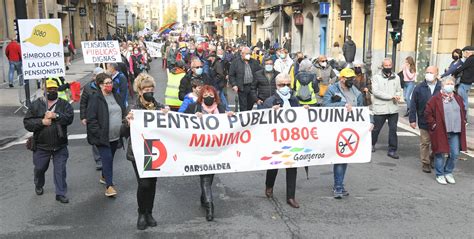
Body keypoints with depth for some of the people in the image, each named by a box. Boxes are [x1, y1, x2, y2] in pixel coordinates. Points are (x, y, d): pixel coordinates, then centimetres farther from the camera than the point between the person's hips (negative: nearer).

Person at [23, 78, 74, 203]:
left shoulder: (64, 104, 1)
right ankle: (38, 186, 44)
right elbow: (27, 123, -4)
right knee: (40, 168, 17)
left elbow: (69, 117, -15)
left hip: (60, 146, 0)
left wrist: (56, 115, -26)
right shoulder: (36, 105, 1)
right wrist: (42, 122, -17)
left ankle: (61, 193, 13)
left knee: (60, 170, 2)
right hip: (41, 146, 1)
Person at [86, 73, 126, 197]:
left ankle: (104, 177, 39)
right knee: (107, 159, -11)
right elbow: (91, 119, -12)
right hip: (103, 137, -6)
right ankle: (109, 186, -5)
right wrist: (98, 133, -17)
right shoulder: (95, 98, -10)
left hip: (115, 136, 6)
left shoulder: (116, 96, 10)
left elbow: (123, 113, 19)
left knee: (109, 158, 18)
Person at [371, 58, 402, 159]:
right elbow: (375, 91, -13)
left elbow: (399, 90, 15)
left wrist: (397, 95, -10)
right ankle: (371, 144, 34)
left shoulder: (396, 77, 10)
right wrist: (391, 96, -18)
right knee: (376, 128, 10)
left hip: (393, 108, 3)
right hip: (380, 108, -3)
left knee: (393, 129, 1)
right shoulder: (377, 77, -3)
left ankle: (392, 150, 8)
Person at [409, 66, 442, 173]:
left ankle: (434, 160, 31)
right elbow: (413, 104, 0)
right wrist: (412, 119, -3)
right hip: (424, 121, -1)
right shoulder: (419, 88, -2)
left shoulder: (442, 87, -2)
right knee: (425, 143, 6)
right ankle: (425, 163, 17)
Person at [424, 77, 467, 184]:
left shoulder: (458, 98, 11)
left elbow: (463, 112, 24)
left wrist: (462, 122, 14)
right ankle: (440, 175, 18)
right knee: (440, 154, 3)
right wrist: (434, 124, -8)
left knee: (455, 154, 5)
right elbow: (428, 113, -5)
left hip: (455, 132, 5)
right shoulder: (436, 99, -7)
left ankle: (448, 172, 25)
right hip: (440, 132, -5)